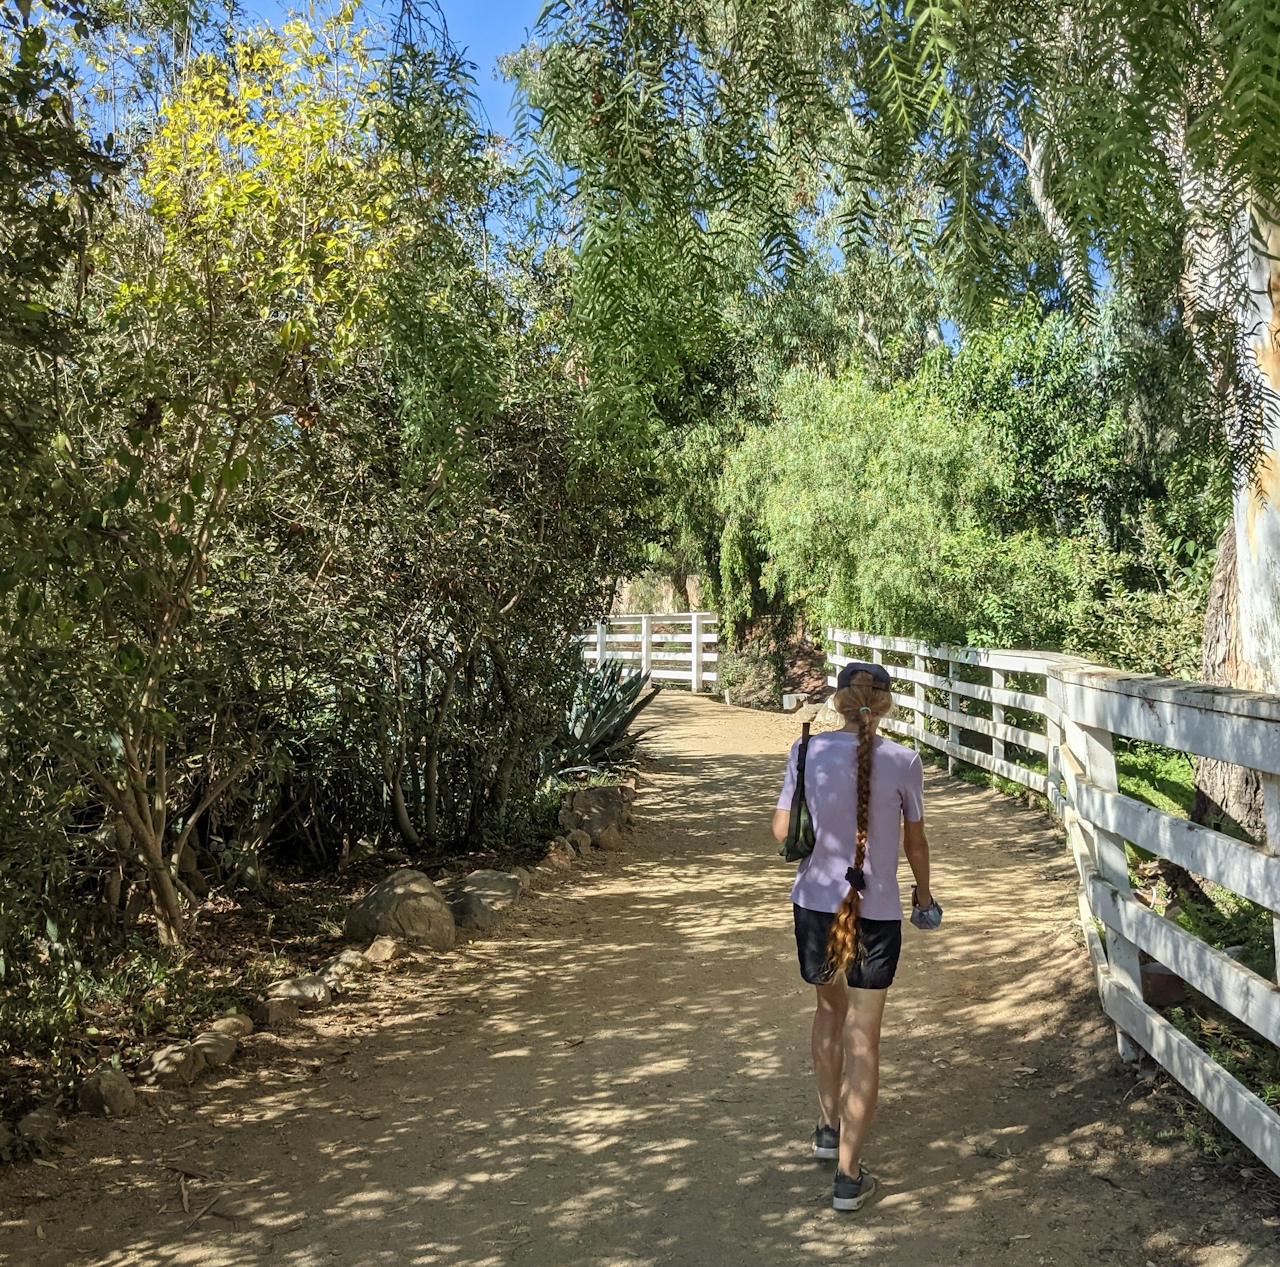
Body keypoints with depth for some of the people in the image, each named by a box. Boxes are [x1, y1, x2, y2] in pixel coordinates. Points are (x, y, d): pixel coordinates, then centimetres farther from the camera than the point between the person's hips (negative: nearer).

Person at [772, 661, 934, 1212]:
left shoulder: (808, 751, -8)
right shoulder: (903, 762, -9)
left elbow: (782, 831, -4)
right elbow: (915, 842, 3)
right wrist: (924, 893, 21)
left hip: (816, 901, 2)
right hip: (877, 911, -2)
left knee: (830, 1008, 25)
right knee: (863, 1037, 5)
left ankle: (830, 1126, 41)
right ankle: (847, 1175, 7)